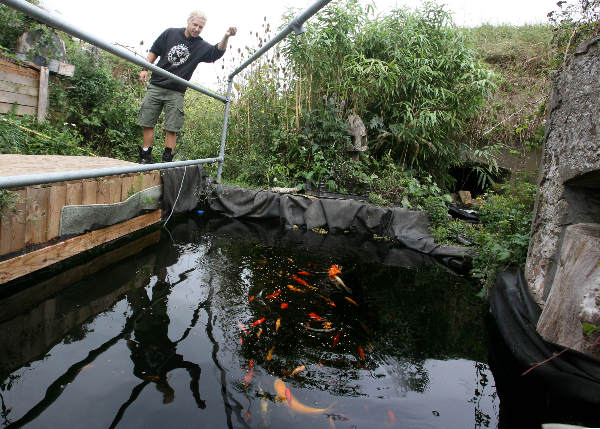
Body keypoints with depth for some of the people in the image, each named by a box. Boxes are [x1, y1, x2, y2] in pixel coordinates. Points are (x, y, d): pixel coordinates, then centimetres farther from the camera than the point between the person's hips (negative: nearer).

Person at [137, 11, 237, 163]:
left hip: (176, 93, -1)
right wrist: (145, 69, 4)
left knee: (172, 129, -4)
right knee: (147, 124, 1)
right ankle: (145, 158, 10)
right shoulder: (170, 33, 6)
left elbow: (217, 52, -12)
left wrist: (226, 37, -28)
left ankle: (167, 161, 2)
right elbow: (154, 52, 13)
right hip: (156, 86, 1)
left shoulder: (201, 46, 4)